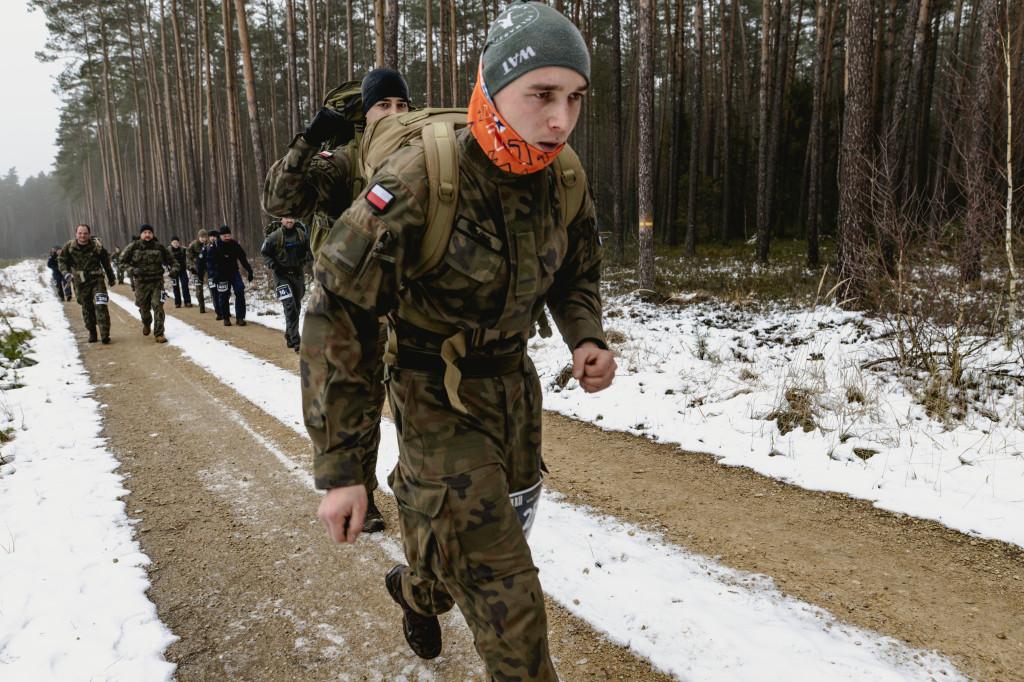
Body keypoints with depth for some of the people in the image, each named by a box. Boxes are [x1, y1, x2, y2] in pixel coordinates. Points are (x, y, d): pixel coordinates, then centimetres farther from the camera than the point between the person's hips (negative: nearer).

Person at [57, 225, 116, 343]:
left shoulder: (97, 246, -4)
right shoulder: (69, 247, -2)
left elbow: (106, 262, 9)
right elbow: (61, 260, 10)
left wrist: (111, 278, 16)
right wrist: (66, 273, -10)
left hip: (97, 280, -2)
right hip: (80, 283, 2)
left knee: (101, 306, -15)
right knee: (87, 309, 8)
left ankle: (104, 333, -16)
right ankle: (92, 333, 21)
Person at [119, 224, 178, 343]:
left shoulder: (159, 247, 2)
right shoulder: (133, 247, 0)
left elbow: (172, 261, 12)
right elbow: (122, 261, 4)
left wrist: (174, 269, -10)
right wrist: (133, 270, -14)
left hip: (157, 283, 0)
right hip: (141, 284, 1)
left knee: (158, 307, -12)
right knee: (144, 308, 11)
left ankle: (158, 334, -8)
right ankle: (146, 323, 46)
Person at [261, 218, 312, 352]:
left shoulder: (302, 235, 2)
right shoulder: (274, 236, -6)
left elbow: (312, 252, 8)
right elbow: (264, 253, 4)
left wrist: (305, 258, -13)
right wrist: (273, 264, -12)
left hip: (298, 274, 4)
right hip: (282, 276, -4)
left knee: (297, 307, 14)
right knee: (290, 307, -16)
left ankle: (289, 337, 33)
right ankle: (295, 341, -20)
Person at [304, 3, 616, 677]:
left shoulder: (562, 182, -8)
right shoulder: (416, 184, -28)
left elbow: (576, 273, 12)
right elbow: (337, 319, -23)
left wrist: (587, 338, -11)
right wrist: (339, 470, -22)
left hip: (515, 386, 7)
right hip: (438, 401, -6)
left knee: (491, 537, 25)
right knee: (506, 594, -6)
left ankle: (416, 591, 57)